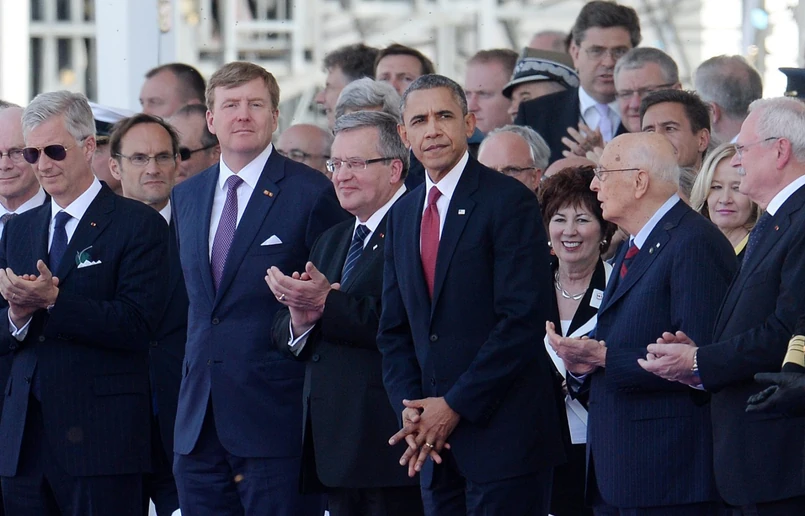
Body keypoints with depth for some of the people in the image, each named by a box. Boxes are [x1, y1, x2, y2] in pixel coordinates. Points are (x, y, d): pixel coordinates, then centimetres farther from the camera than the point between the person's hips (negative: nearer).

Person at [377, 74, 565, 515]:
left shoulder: (509, 202, -7)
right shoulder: (403, 215, 15)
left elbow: (523, 318, -14)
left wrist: (455, 406, -14)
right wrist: (410, 407, 0)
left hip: (502, 432, -6)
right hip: (435, 442, 6)